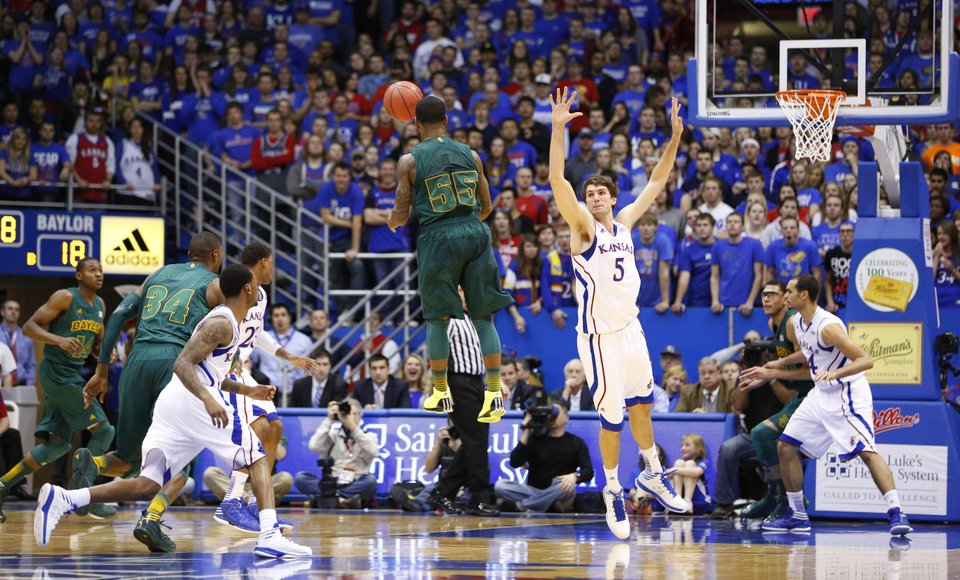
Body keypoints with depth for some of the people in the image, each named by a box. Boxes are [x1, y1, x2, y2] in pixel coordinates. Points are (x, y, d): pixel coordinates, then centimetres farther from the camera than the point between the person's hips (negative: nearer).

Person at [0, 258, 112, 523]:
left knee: (58, 444, 9)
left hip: (72, 376, 9)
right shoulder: (65, 298, -11)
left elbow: (96, 344, 23)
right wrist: (59, 340, -29)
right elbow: (29, 327, -14)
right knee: (103, 430, -10)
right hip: (56, 371, -9)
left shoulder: (99, 305, 13)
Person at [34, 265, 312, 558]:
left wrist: (245, 390, 32)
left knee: (147, 485, 0)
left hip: (172, 402, 9)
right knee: (258, 457, -3)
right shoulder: (222, 323, -6)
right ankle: (269, 537, -16)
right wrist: (208, 399, -30)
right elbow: (182, 364, -17)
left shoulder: (223, 321, 26)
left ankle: (63, 499, -13)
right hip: (193, 402, -9)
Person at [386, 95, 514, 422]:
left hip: (438, 237, -2)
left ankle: (440, 394, 15)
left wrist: (392, 224, 25)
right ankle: (494, 393, 0)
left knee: (437, 318, 11)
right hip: (476, 235, 3)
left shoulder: (410, 161, -1)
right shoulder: (470, 155, 8)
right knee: (483, 317, 7)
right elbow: (487, 207, 13)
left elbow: (401, 214, 1)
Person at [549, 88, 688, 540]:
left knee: (641, 405, 20)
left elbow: (657, 181, 15)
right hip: (600, 337, -6)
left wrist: (675, 138, 7)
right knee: (611, 419, -2)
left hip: (631, 328, 6)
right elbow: (557, 180, -23)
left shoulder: (625, 221, 7)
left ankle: (653, 474, 36)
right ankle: (612, 492, 12)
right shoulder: (583, 227, -10)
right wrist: (558, 129, -31)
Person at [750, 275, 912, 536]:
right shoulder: (795, 324, 5)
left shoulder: (828, 326, -23)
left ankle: (896, 514, -27)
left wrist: (835, 373, -40)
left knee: (866, 451, -23)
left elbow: (866, 360, -27)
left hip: (847, 393, -10)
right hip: (821, 394, 10)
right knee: (785, 446, 9)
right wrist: (780, 365, 25)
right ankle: (796, 516, 19)